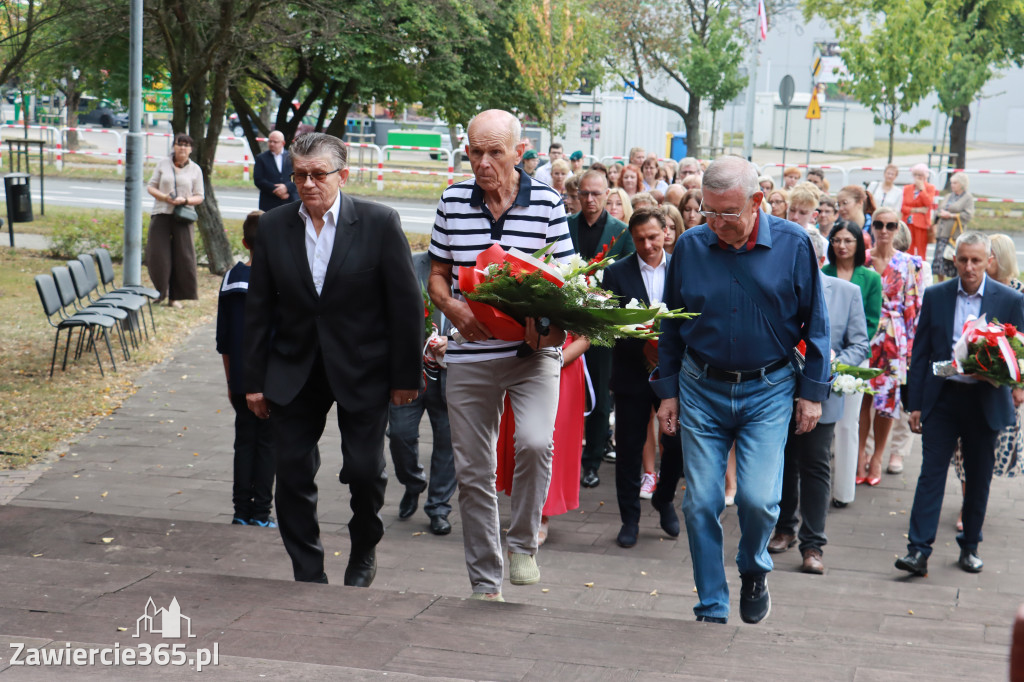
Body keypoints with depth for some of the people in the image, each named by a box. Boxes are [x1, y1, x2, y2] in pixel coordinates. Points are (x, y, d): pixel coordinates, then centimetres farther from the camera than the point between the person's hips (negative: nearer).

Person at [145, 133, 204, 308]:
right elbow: (151, 187, 8)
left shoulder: (195, 169, 7)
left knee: (182, 257, -2)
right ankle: (160, 292, 10)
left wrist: (185, 200, -14)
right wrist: (165, 197, -11)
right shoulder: (162, 164, 8)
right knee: (158, 256, -3)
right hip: (161, 215, 0)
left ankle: (175, 297, 6)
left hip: (183, 218, 0)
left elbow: (199, 197, 7)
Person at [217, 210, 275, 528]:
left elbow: (223, 340, 8)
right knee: (267, 442, 4)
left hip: (240, 380, 4)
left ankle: (242, 510, 14)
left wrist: (230, 381, 16)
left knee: (244, 440, 12)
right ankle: (261, 512, 7)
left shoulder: (232, 278, 2)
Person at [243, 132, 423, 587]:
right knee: (293, 473, 2)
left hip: (363, 370, -2)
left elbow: (406, 303, -6)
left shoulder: (380, 223, -9)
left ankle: (364, 553, 29)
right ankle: (308, 576, 16)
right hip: (295, 372, 3)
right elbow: (258, 307, 4)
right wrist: (254, 379, 3)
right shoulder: (273, 227, 0)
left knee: (364, 471, 0)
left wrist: (406, 375, -6)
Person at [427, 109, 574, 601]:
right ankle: (484, 583, 21)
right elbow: (437, 275, 12)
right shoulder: (452, 201, 4)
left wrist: (550, 321, -16)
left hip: (532, 353, -2)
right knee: (473, 472, 6)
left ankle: (523, 542, 1)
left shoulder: (546, 202, -2)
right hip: (469, 357, 2)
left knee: (534, 441, -26)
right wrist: (455, 310, -10)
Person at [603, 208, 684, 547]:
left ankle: (664, 499, 29)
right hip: (633, 375, -1)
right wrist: (642, 346, -20)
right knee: (629, 448, 5)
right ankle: (630, 518, 18)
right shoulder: (616, 273, -2)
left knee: (678, 442, 2)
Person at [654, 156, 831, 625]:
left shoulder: (793, 244, -6)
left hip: (768, 392, -2)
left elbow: (815, 322, 1)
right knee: (701, 502, 0)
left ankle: (754, 570, 21)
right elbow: (671, 324, 9)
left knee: (758, 498, -12)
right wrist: (667, 390, 6)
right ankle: (711, 609, 15)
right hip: (701, 389, 2)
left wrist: (812, 391, -1)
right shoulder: (689, 246, -1)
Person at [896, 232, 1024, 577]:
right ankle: (918, 551, -6)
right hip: (942, 399, 0)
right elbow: (921, 353, 5)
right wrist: (915, 404, 2)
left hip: (985, 402, 0)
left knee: (978, 478, 9)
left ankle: (970, 547, 24)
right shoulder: (935, 296, 3)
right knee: (931, 473, -5)